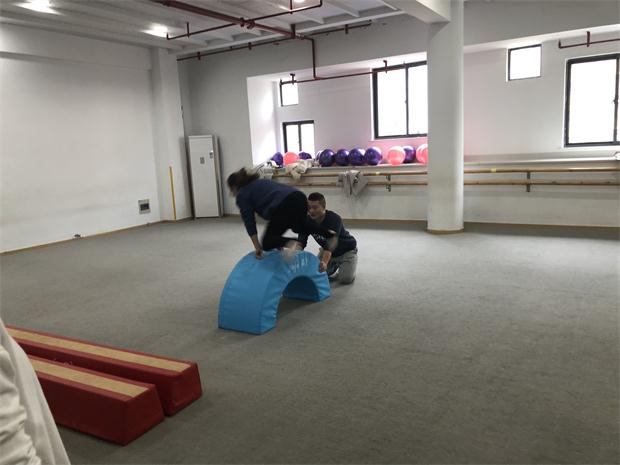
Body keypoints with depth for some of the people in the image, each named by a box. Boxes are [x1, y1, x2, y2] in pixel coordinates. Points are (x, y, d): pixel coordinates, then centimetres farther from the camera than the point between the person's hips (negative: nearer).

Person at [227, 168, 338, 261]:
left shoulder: (242, 195, 12)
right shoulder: (260, 182, 34)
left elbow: (249, 222, 5)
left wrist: (257, 247, 7)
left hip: (284, 206, -8)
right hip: (299, 197, 8)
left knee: (267, 243, 9)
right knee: (299, 226, 36)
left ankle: (290, 243, -19)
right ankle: (329, 234, 17)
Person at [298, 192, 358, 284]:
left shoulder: (334, 219, -36)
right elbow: (301, 242, -26)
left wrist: (325, 262, -64)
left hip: (347, 250, -5)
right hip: (326, 250, 5)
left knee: (345, 279, -21)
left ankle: (344, 267, 13)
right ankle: (335, 265, 22)